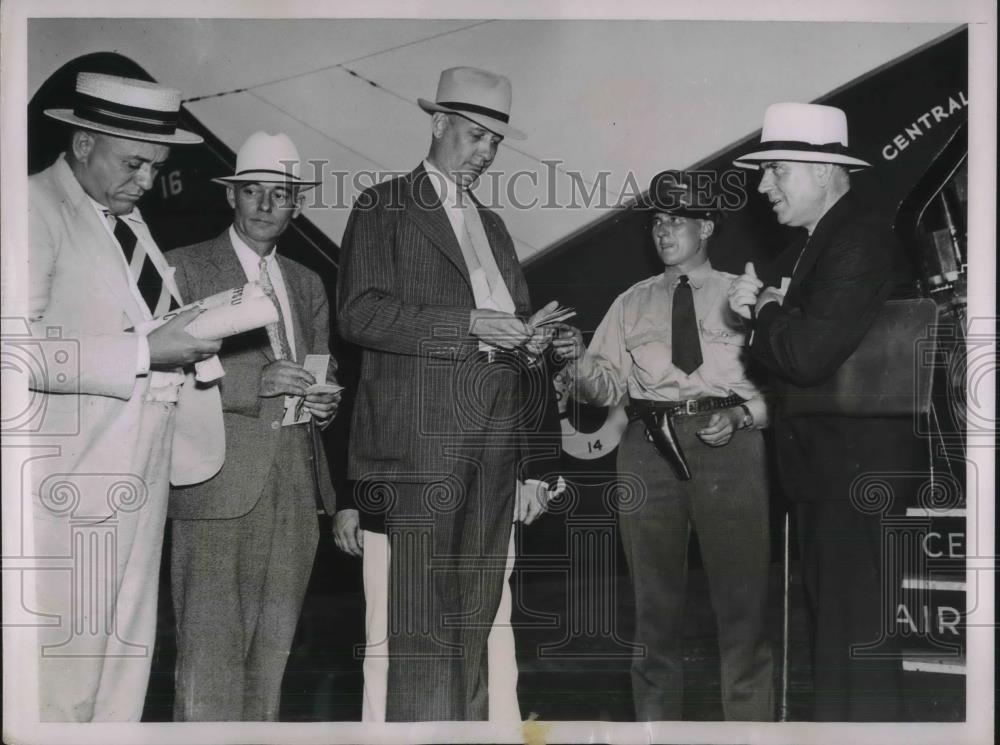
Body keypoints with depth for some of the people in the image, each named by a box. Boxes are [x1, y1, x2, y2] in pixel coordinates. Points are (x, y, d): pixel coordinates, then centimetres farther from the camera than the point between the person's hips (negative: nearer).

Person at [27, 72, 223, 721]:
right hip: (71, 485, -8)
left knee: (126, 670, 11)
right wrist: (144, 351, -20)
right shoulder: (37, 205, -8)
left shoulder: (130, 220, 17)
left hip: (140, 483, 8)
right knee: (62, 679, -5)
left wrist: (193, 338, 7)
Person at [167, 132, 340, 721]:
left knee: (272, 653, 9)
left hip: (296, 489, 5)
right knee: (211, 654, -7)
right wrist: (253, 382, -20)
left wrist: (326, 402, 2)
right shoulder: (184, 268, 2)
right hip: (220, 488, -5)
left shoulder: (308, 284, 20)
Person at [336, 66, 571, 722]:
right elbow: (359, 312, -9)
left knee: (474, 627, 6)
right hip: (420, 445, -6)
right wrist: (469, 323, -14)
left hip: (494, 448, 6)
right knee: (422, 631, -8)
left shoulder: (493, 226, 25)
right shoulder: (385, 208, 5)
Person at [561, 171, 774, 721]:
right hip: (648, 444, 2)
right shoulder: (632, 303, 17)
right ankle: (654, 723, 19)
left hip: (728, 443, -2)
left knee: (742, 599, -1)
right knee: (654, 600, 8)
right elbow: (604, 384, 9)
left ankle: (751, 723, 11)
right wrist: (580, 368, -11)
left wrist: (741, 416, -11)